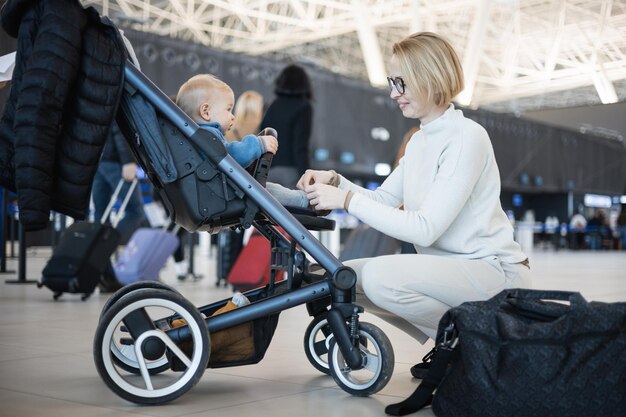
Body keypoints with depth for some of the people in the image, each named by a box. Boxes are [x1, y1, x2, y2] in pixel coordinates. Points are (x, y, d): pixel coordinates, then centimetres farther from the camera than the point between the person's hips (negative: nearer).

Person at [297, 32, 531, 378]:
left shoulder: (466, 138, -17)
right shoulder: (420, 142, 11)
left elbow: (425, 229, -24)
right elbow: (383, 199, 14)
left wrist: (348, 200, -23)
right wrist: (335, 181, -3)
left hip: (493, 270, -9)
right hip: (449, 268, 9)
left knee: (380, 275, -29)